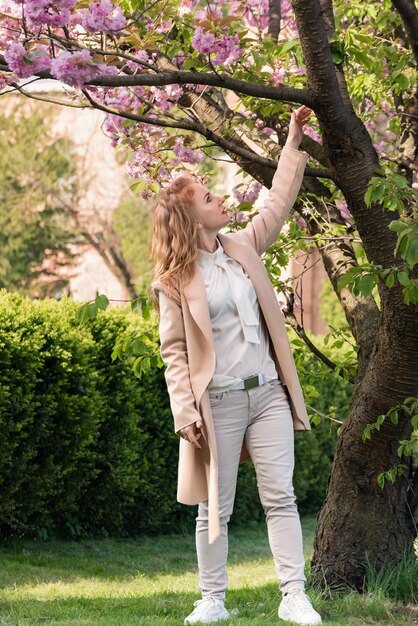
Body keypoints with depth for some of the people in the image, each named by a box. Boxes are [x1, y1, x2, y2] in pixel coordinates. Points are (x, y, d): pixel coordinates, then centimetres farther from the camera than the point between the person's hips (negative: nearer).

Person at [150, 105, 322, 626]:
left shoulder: (243, 247, 10)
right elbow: (174, 352, -6)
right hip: (218, 403, -4)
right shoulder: (174, 280, -5)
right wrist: (185, 412, -13)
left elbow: (278, 203, 22)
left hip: (268, 393, 4)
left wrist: (293, 143, 20)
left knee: (280, 497, -1)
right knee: (215, 508, 2)